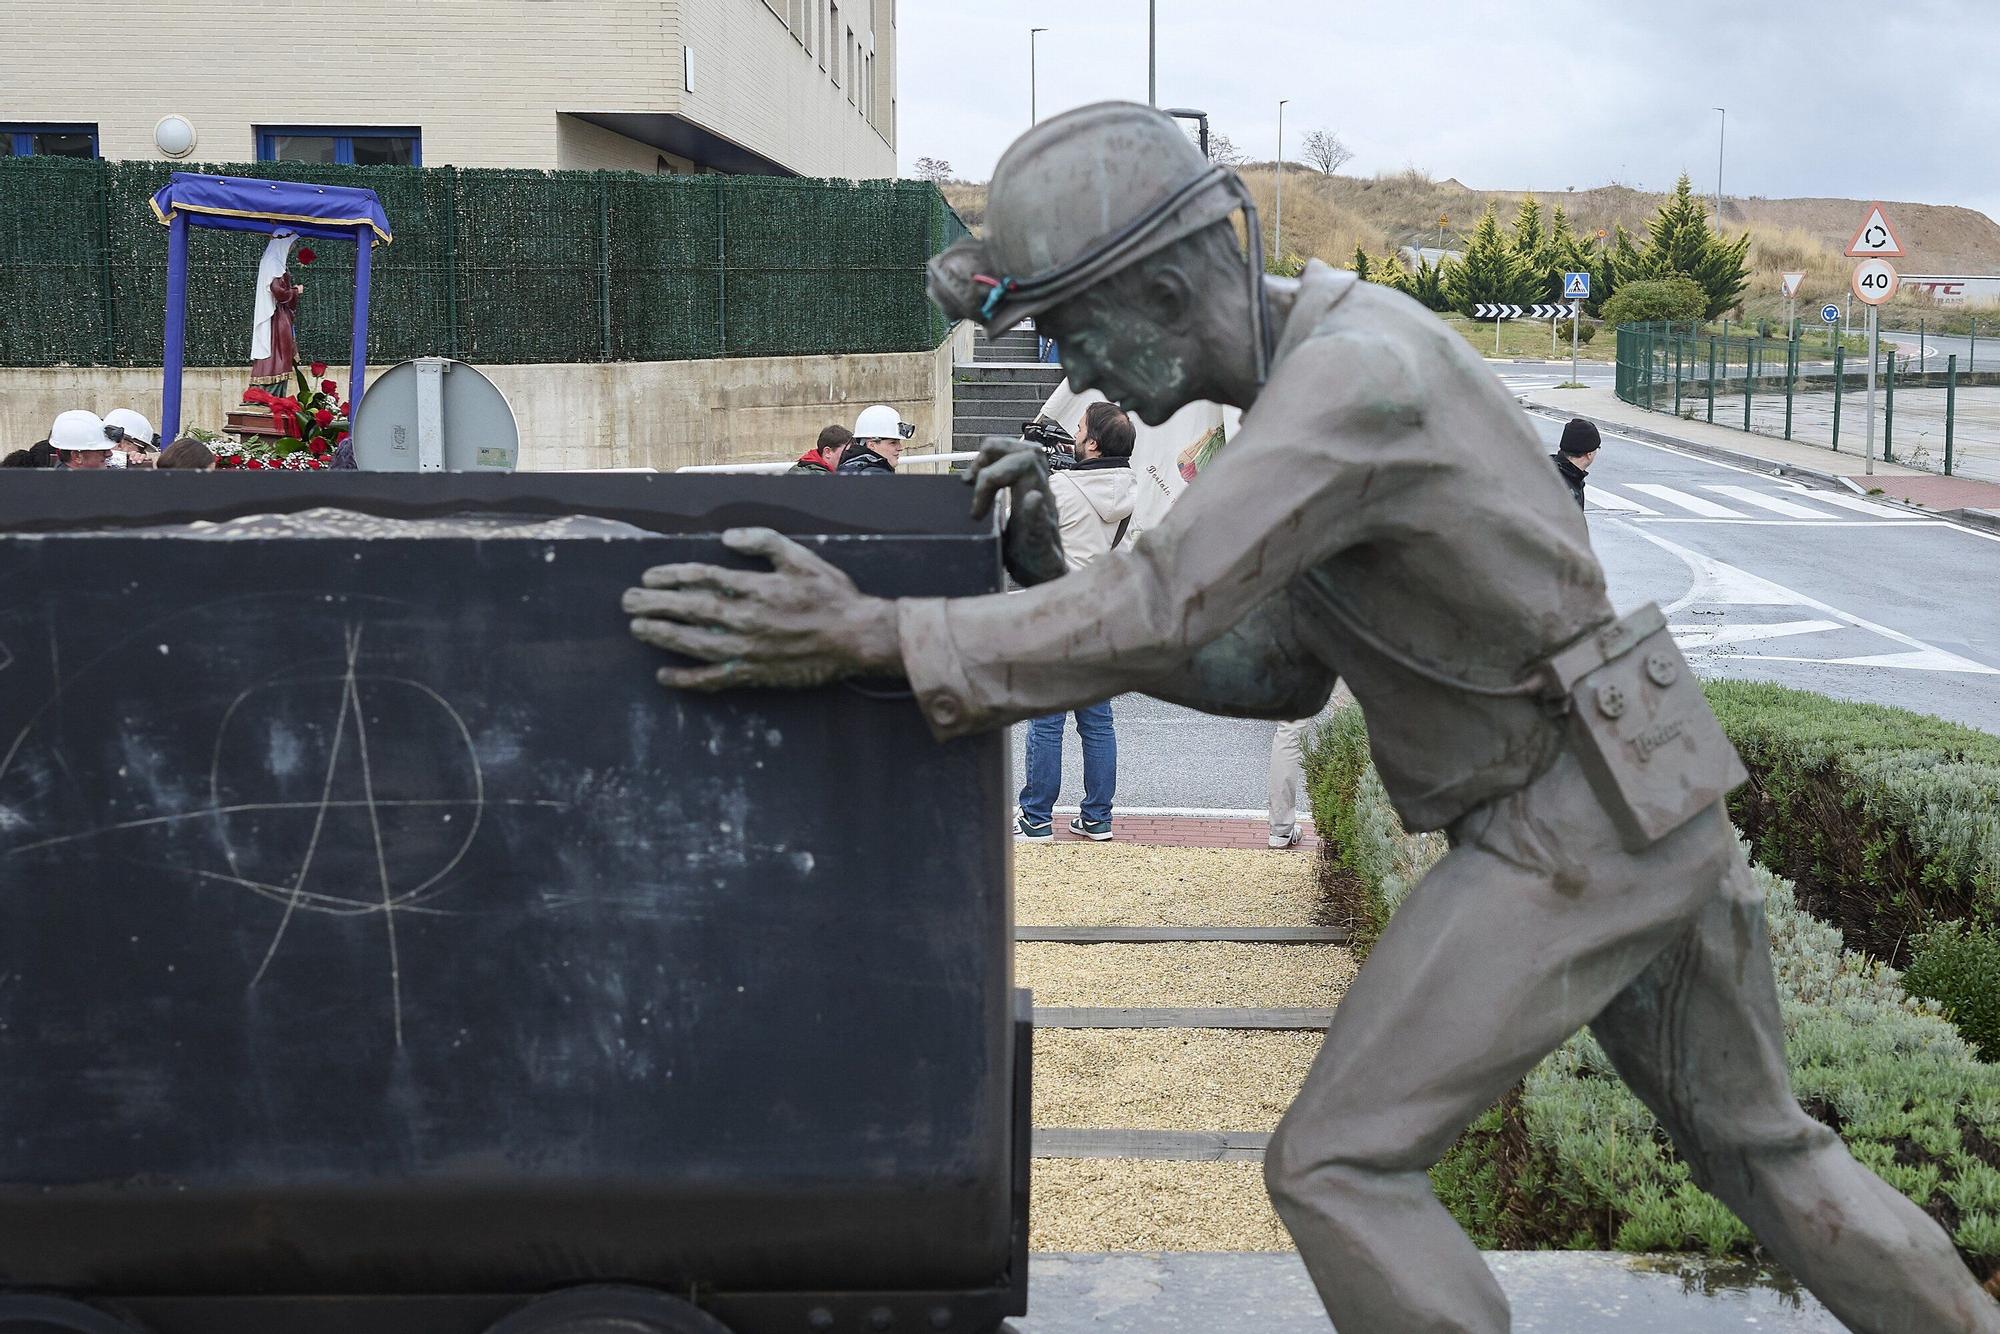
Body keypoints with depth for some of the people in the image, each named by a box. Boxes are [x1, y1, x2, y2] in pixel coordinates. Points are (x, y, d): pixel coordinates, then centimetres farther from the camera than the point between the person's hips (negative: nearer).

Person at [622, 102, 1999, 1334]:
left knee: (1339, 1165, -4)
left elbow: (1165, 610, -33)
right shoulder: (1313, 378, 10)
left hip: (1566, 827, -10)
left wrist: (866, 635, -35)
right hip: (1653, 798, 10)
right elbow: (1278, 670, 9)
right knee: (1758, 1142, 23)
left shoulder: (1354, 369, -22)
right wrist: (1067, 568, -1)